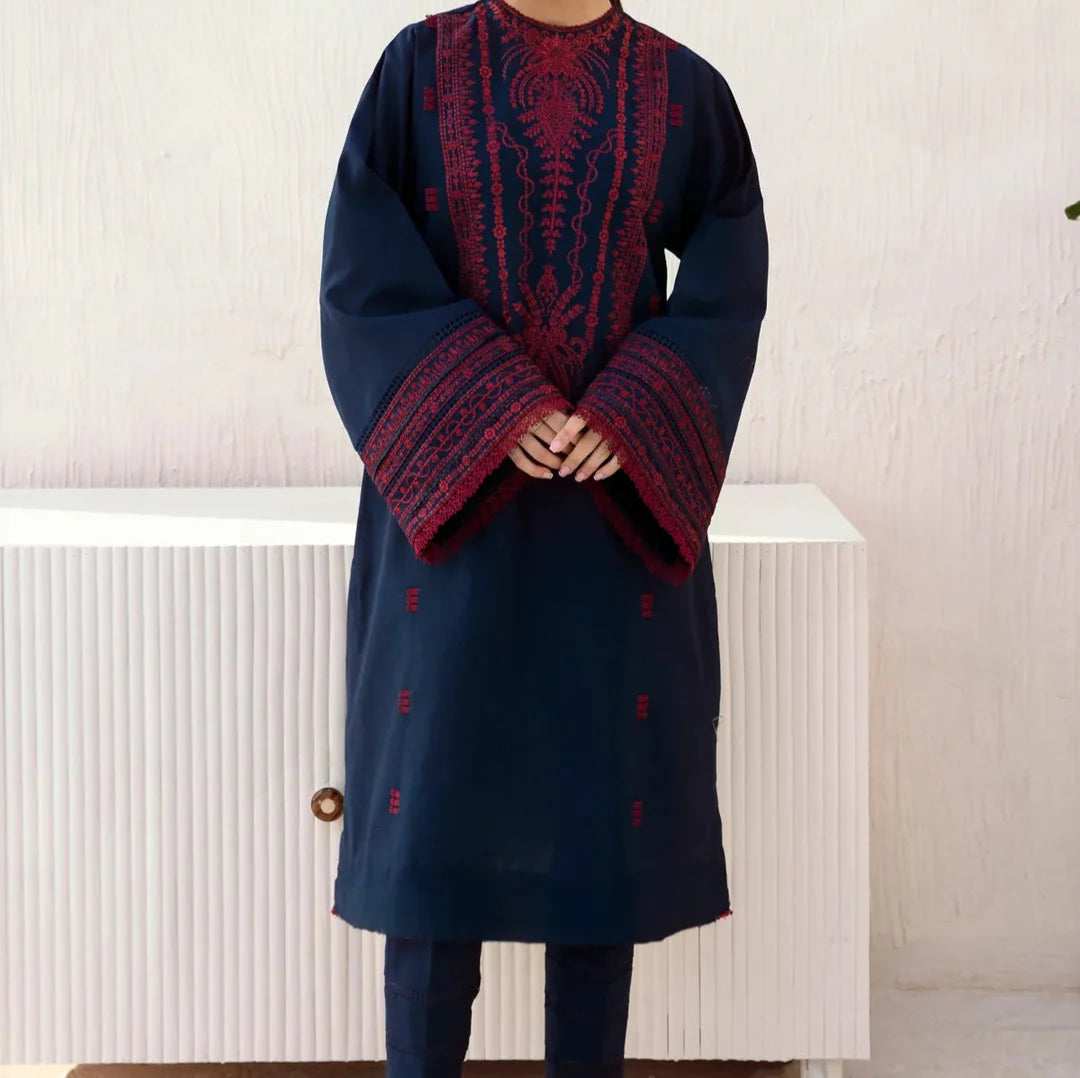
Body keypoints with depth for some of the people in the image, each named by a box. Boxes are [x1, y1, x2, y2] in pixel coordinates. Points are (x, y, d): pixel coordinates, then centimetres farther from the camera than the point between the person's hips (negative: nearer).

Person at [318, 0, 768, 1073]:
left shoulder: (686, 93, 5)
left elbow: (727, 290, 0)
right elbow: (366, 273, -5)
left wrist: (627, 422, -15)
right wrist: (491, 414, -16)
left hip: (621, 511, 1)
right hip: (449, 502, -1)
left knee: (606, 796, 3)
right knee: (436, 789, -1)